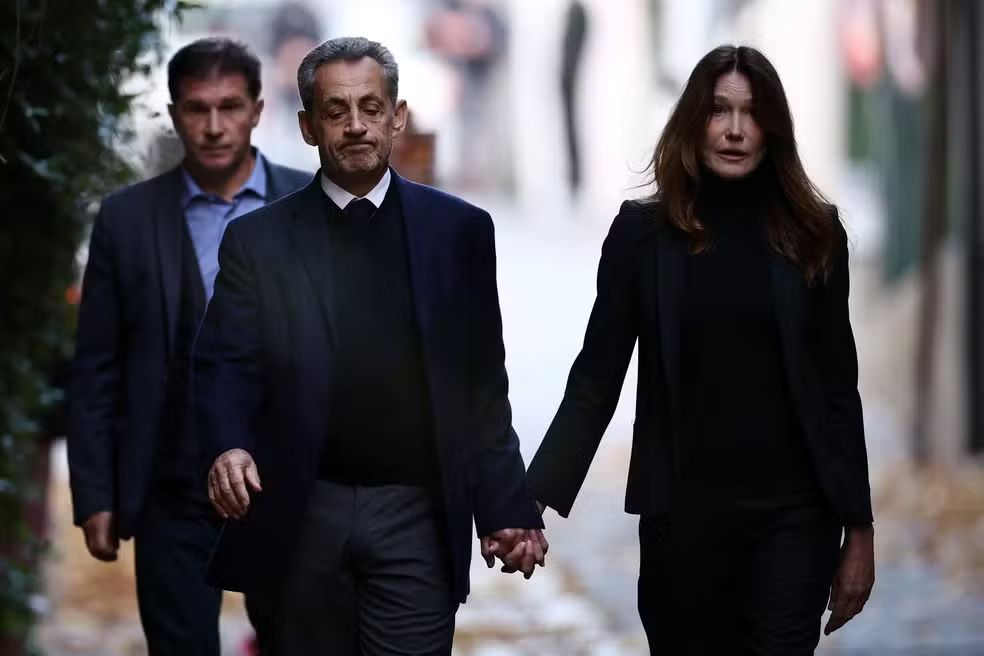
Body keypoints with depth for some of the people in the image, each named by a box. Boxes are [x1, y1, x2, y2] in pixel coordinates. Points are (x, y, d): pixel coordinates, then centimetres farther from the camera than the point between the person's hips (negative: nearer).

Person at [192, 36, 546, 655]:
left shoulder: (458, 230, 7)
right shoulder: (257, 240, 5)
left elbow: (483, 385, 7)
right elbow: (227, 367, -2)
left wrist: (509, 509, 1)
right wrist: (229, 446, -23)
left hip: (417, 517, 0)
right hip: (302, 517, 0)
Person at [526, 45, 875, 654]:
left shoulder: (812, 235, 3)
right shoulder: (643, 231, 1)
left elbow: (838, 387, 5)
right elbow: (596, 379, 0)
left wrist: (859, 526, 3)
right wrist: (537, 502, -10)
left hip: (793, 512, 0)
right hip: (682, 509, 0)